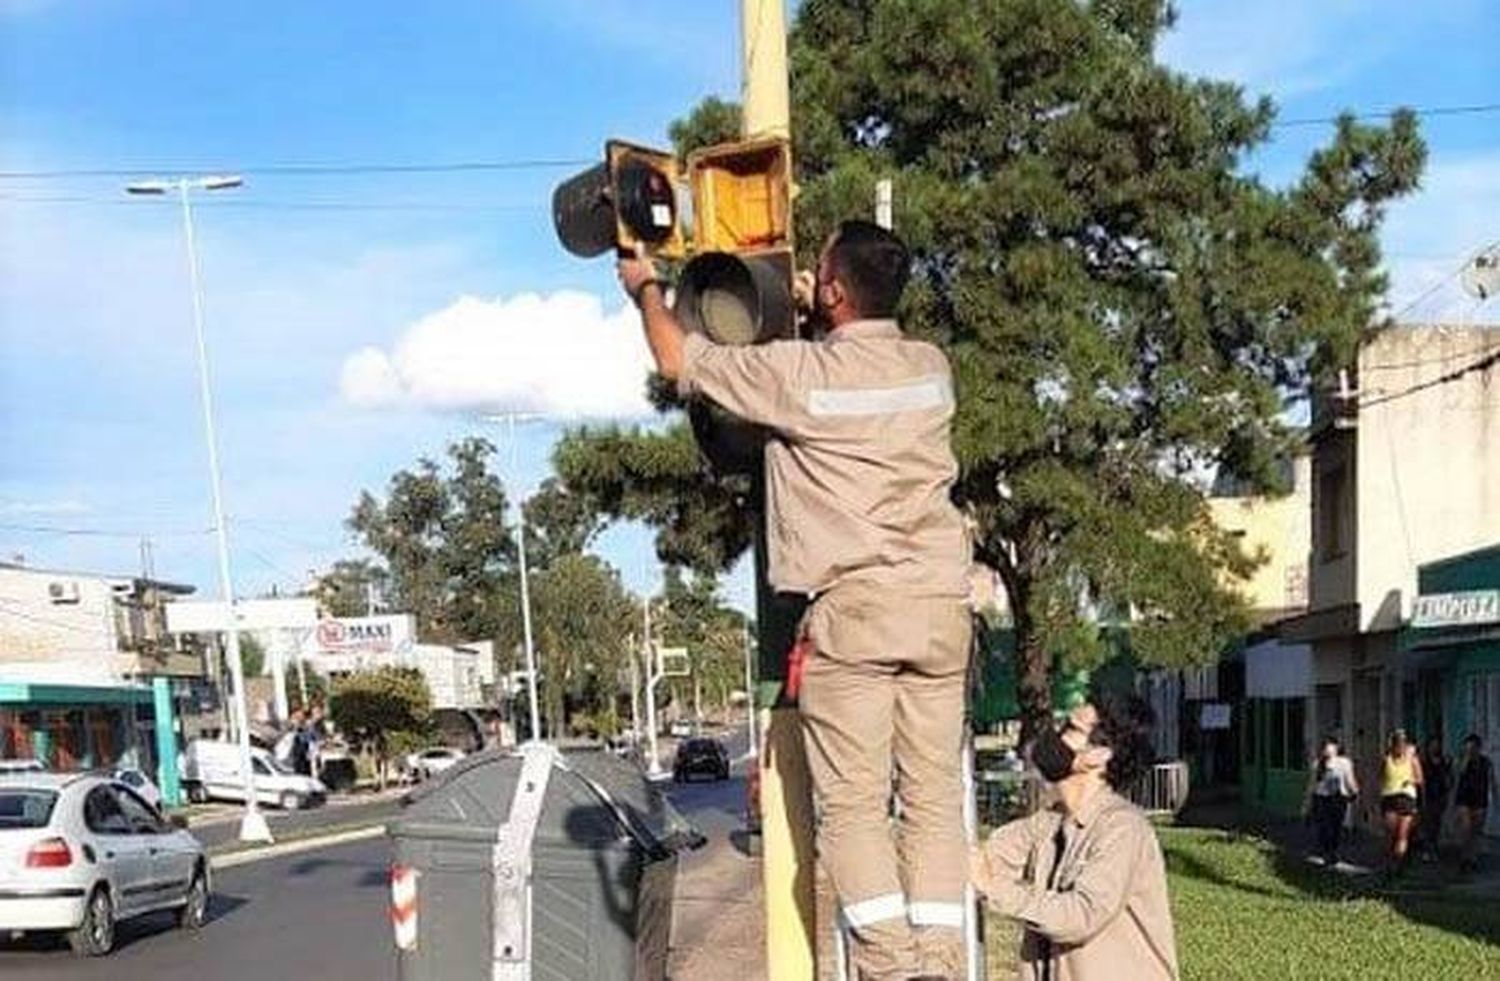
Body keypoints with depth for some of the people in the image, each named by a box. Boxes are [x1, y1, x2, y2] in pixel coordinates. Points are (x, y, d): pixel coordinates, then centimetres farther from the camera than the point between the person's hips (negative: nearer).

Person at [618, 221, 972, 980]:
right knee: (934, 793, 5)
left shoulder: (798, 372, -7)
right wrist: (812, 314, 46)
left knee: (852, 801, -1)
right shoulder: (930, 368, 9)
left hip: (854, 608, -5)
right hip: (941, 603, 5)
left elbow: (678, 360, 7)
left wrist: (645, 288, 25)